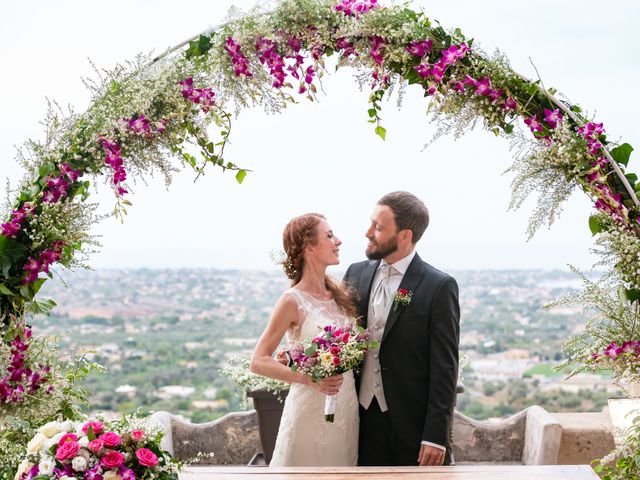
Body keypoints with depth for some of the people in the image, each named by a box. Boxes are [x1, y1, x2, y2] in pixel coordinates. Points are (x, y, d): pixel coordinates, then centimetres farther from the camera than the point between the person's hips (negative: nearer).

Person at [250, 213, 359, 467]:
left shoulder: (341, 295, 6)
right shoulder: (293, 301, -12)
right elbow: (258, 362, -13)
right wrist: (309, 378, -22)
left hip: (348, 409, 6)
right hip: (311, 412, -6)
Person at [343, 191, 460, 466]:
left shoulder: (439, 287, -10)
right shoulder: (356, 273, 5)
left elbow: (444, 368, -11)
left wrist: (436, 436, -14)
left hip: (412, 424, -4)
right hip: (362, 416, 4)